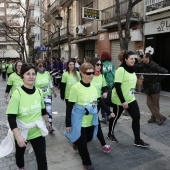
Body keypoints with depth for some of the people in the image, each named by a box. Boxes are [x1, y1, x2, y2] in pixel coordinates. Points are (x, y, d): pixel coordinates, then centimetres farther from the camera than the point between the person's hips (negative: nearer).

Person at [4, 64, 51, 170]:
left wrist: (47, 122, 18)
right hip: (21, 132, -1)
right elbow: (11, 117, -22)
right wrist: (18, 136, -29)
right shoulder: (17, 93, -21)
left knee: (42, 158, 3)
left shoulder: (39, 91, -8)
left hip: (37, 131, 2)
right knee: (20, 153, 26)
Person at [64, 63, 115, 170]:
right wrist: (68, 124, -12)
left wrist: (109, 112, 6)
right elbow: (69, 107, -15)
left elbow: (99, 102, 11)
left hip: (91, 120, 6)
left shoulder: (94, 86, -3)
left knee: (89, 138, 24)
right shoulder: (76, 88, -20)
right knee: (82, 143, 9)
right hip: (79, 121, -6)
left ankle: (77, 143, 56)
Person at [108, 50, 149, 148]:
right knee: (115, 117, 10)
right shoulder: (121, 70, -19)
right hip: (120, 100, -8)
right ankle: (110, 134, 34)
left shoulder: (132, 69, 6)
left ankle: (137, 140, 17)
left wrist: (129, 97, 18)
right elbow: (117, 86, -24)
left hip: (131, 99, 8)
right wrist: (123, 101, -24)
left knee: (137, 117, 5)